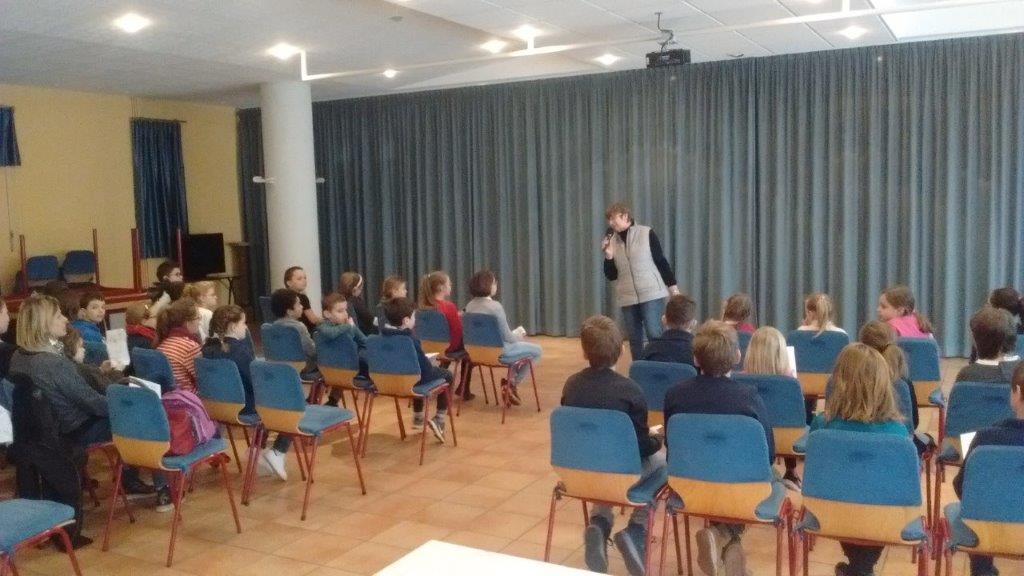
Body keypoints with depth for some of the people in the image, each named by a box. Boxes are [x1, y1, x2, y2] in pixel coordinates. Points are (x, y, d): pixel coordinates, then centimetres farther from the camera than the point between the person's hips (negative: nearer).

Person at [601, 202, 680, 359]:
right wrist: (609, 256, -9)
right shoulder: (612, 241, 7)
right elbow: (611, 276, 8)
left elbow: (661, 261, 1)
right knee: (634, 339, 6)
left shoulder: (646, 233, -3)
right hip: (627, 298, 4)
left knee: (654, 334, -10)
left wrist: (673, 287, -2)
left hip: (651, 293, -4)